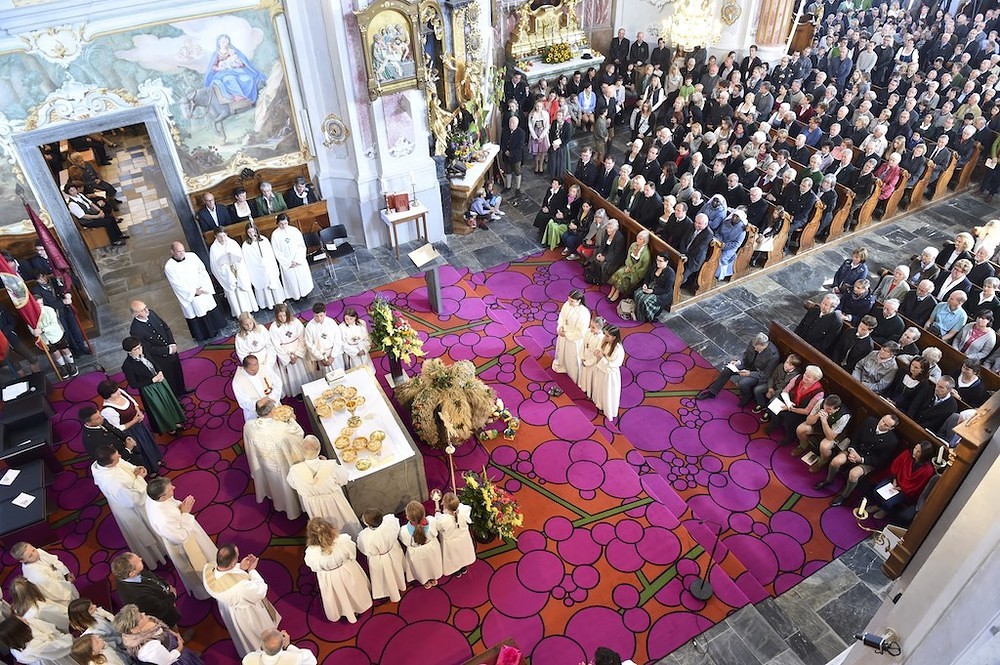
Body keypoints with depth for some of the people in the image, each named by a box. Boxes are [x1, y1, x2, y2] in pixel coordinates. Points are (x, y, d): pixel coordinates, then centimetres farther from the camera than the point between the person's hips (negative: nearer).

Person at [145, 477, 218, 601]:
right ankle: (203, 590, 52)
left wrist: (179, 506, -19)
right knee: (199, 568, 23)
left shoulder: (152, 497, -23)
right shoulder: (162, 520, -45)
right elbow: (180, 537, -30)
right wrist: (185, 513, -30)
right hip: (185, 546, -8)